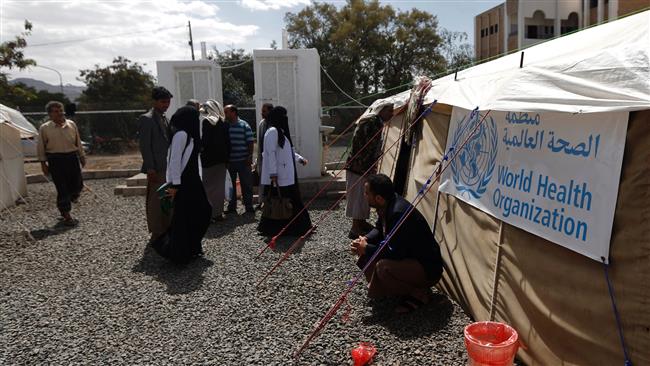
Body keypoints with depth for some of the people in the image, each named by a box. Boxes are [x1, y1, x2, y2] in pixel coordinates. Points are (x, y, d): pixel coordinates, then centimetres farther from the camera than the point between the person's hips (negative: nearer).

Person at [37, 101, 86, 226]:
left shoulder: (71, 124, 6)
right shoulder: (44, 128, -2)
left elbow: (78, 142, 15)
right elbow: (40, 147, 2)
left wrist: (82, 156, 17)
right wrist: (43, 163, 0)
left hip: (72, 157, 4)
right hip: (55, 160, -4)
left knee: (77, 185, 6)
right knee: (62, 188, -2)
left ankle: (63, 205, 36)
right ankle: (66, 216, 7)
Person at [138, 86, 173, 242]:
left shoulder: (165, 119, 17)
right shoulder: (146, 119, -8)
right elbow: (145, 146, -12)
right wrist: (150, 169, -17)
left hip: (168, 167, 8)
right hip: (157, 169, -8)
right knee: (155, 202, -2)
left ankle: (166, 232, 22)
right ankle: (156, 234, 6)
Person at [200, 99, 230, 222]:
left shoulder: (206, 121, -11)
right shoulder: (224, 122, 7)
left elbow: (205, 140, -15)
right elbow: (227, 141, 9)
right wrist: (227, 158, 14)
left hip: (209, 159, -6)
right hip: (222, 159, 6)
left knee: (209, 187, 1)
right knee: (220, 186, 11)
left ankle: (210, 214, 0)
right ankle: (218, 213, 17)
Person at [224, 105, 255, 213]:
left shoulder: (244, 125, -3)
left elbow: (250, 142, -4)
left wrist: (250, 157, -9)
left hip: (243, 161, -3)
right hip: (228, 161, 4)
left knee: (246, 184, 1)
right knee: (230, 185, 9)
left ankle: (249, 206, 10)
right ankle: (231, 207, 19)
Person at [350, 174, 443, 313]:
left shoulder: (399, 213, -32)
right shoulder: (387, 205, -3)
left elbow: (395, 253, -29)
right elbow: (379, 229, 14)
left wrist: (366, 249, -18)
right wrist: (365, 240, -6)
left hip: (427, 267, -9)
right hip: (408, 256, 9)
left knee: (383, 267, -32)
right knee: (366, 253, 2)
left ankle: (419, 293, -8)